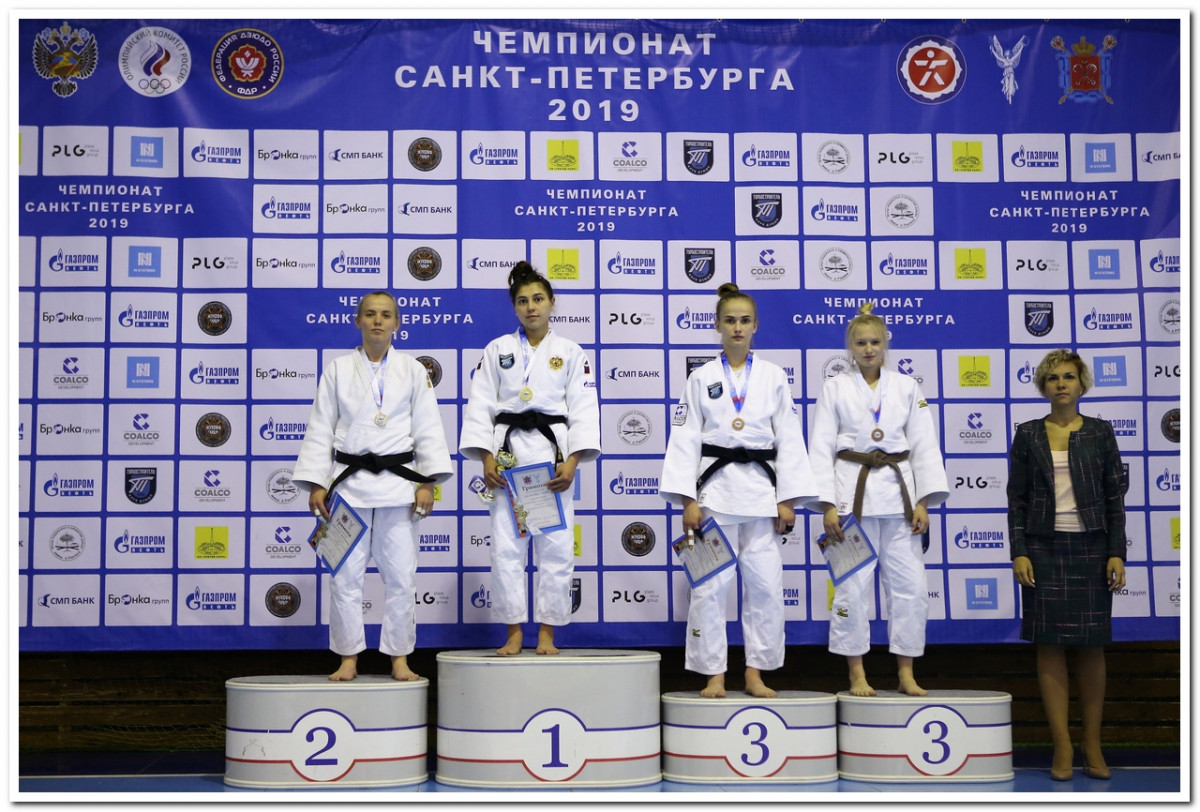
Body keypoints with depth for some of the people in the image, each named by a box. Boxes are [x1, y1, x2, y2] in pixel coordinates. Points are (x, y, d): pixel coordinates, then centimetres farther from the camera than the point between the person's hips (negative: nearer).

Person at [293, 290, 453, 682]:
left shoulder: (413, 370, 6)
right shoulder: (338, 370, 6)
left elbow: (428, 430, 4)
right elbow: (320, 431, 6)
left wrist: (427, 483, -5)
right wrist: (316, 484, -1)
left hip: (398, 481, 0)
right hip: (349, 480, 0)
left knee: (400, 573, 2)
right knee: (345, 573, 1)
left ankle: (400, 658, 13)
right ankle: (348, 659, 13)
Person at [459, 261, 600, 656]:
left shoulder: (571, 352, 7)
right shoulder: (497, 350, 9)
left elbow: (584, 410, 1)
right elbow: (480, 406, 4)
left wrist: (572, 461, -11)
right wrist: (486, 458, -7)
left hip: (553, 451, 0)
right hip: (507, 452, 1)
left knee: (555, 546, -1)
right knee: (505, 546, -1)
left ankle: (546, 633, 10)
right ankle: (514, 632, 10)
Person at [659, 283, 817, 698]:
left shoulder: (773, 377, 6)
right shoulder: (701, 378, 3)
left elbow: (788, 439, 5)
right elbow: (685, 439, 1)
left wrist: (787, 499, 0)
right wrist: (688, 500, -6)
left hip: (761, 489, 1)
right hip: (715, 486, -1)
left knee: (765, 583, 1)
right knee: (710, 585, -3)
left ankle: (755, 674, 13)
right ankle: (714, 675, 8)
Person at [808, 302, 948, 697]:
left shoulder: (907, 387, 9)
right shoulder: (835, 388, 4)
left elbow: (925, 446, 7)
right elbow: (820, 448, 1)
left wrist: (923, 502, -1)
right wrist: (827, 505, -7)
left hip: (897, 492, 2)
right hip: (852, 492, -2)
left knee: (910, 587, 1)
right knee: (852, 587, -2)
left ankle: (906, 675, 12)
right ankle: (857, 675, 10)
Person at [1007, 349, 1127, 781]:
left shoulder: (1100, 432, 4)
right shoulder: (1028, 435, 4)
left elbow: (1115, 497, 3)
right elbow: (1017, 498, 3)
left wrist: (1117, 553, -4)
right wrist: (1019, 552, -6)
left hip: (1091, 548, 0)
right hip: (1044, 548, 0)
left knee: (1091, 645, 4)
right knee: (1050, 644, -1)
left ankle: (1093, 745, 13)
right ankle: (1062, 746, 6)